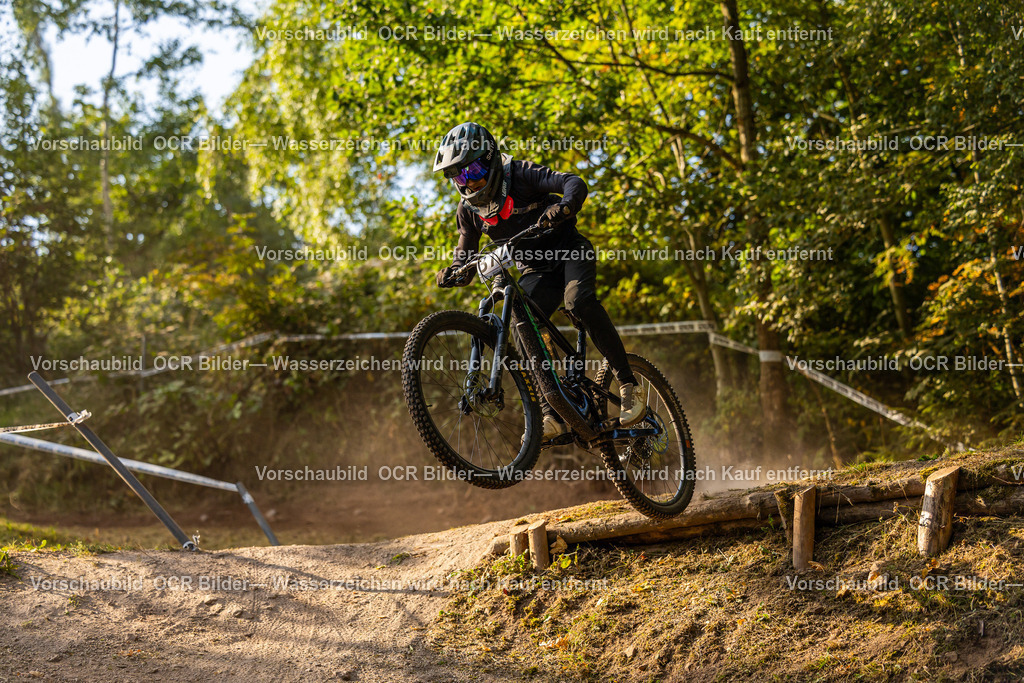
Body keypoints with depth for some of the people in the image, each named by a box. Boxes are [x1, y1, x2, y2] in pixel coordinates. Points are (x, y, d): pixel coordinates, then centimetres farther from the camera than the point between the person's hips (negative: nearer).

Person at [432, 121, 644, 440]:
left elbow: (575, 183, -28)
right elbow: (466, 256, 3)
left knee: (579, 301, -33)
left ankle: (629, 385, -24)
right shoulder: (468, 209, -3)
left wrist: (563, 206, -51)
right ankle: (550, 415, -15)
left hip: (569, 252, -4)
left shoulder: (520, 174, -18)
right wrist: (453, 274, -21)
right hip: (535, 270, 4)